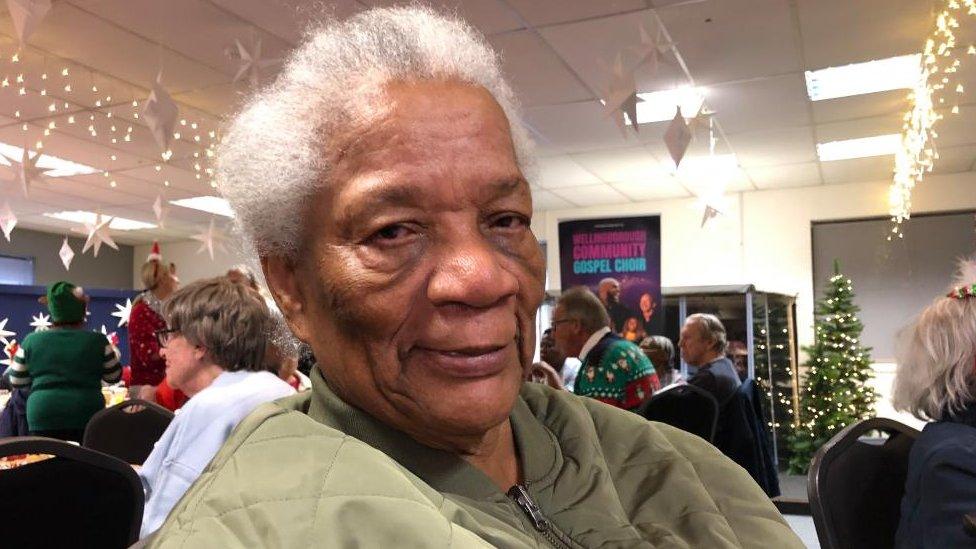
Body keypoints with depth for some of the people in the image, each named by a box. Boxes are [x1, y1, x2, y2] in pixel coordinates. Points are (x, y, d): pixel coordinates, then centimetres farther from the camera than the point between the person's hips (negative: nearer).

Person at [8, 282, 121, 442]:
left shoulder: (31, 341, 2)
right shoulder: (97, 341, -3)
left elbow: (16, 381, 12)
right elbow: (114, 376, 8)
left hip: (43, 418, 1)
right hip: (87, 418, -1)